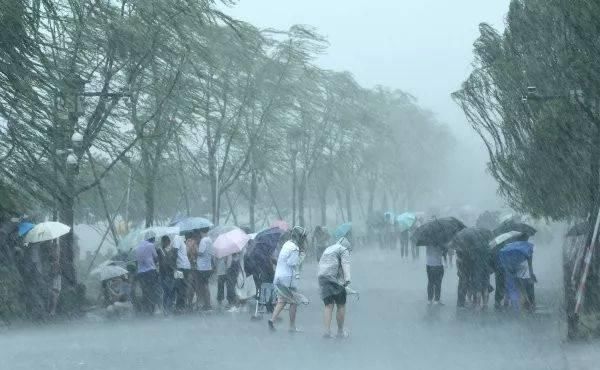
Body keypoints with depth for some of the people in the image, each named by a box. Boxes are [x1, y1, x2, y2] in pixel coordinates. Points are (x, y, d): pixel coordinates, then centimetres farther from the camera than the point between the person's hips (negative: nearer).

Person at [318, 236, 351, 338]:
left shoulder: (327, 250, 30)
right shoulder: (343, 250, 6)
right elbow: (345, 264, -12)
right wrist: (347, 279, -25)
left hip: (322, 280, 6)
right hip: (335, 280, -6)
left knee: (328, 306, 4)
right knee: (341, 306, 6)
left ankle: (327, 331, -10)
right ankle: (340, 332, 12)